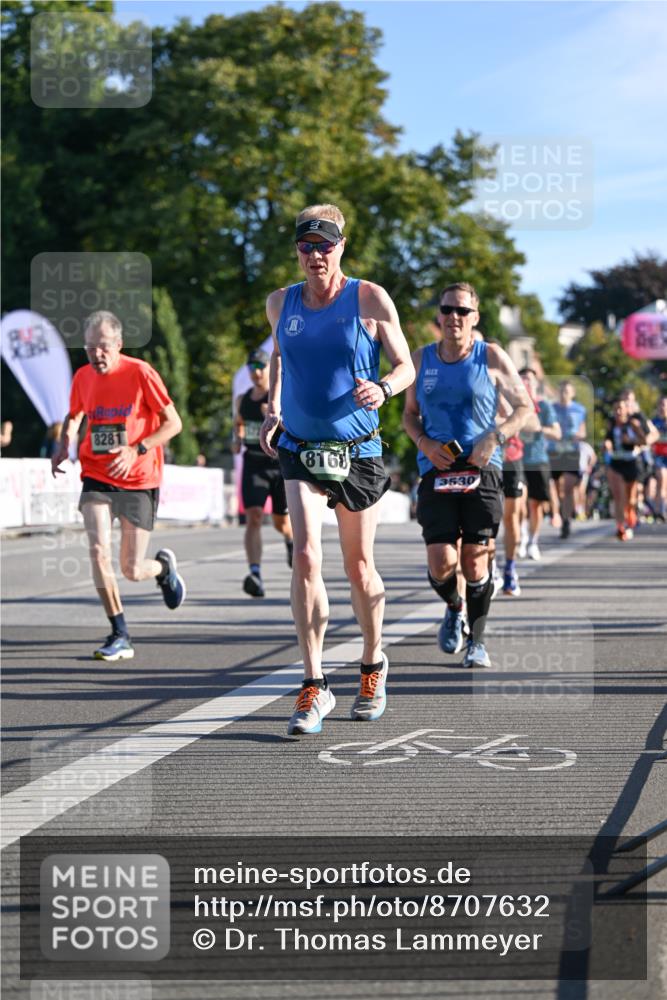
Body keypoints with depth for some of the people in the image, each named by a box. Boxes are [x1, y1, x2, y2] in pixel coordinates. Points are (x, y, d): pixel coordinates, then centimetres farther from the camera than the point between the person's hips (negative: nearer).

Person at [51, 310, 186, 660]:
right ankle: (120, 636, -7)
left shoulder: (140, 373, -12)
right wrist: (64, 446, 2)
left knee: (132, 570, -1)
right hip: (97, 478, 3)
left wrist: (136, 450, -22)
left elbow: (173, 423, -9)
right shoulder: (83, 377, 2)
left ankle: (163, 566, 38)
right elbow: (74, 416, 22)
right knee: (99, 551, -18)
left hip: (139, 481, -3)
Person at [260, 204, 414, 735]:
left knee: (359, 568, 9)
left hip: (357, 451, -1)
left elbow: (406, 366, 0)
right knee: (306, 557, -16)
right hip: (300, 450, 1)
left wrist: (382, 388, -22)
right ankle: (315, 687, -13)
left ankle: (373, 664, 34)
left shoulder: (370, 299, -5)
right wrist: (272, 409, 13)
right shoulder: (281, 303, 4)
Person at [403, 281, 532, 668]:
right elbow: (410, 413, 19)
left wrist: (495, 437, -9)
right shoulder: (421, 359, 9)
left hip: (481, 468, -1)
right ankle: (453, 608, 25)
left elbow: (524, 407, 7)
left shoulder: (492, 357, 2)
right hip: (436, 470, 1)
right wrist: (424, 443, -2)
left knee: (475, 560, -3)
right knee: (441, 565, -9)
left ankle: (477, 640, 14)